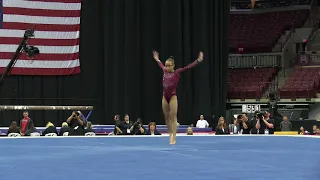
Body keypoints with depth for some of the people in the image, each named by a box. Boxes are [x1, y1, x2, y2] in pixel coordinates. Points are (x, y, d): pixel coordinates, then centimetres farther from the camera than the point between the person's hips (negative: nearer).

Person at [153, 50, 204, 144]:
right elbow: (161, 65, 32)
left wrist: (198, 60, -15)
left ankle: (173, 138, -7)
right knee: (167, 118, 8)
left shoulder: (177, 72, -3)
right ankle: (170, 135, 18)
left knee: (173, 118, -6)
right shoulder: (165, 71, 10)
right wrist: (157, 59, 48)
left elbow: (188, 67, -9)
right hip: (165, 97, 5)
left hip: (173, 97, -5)